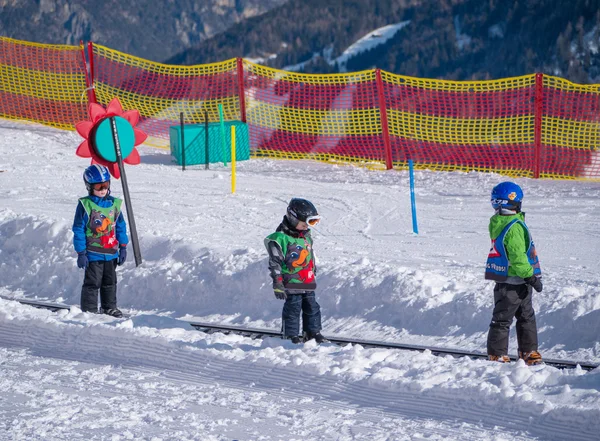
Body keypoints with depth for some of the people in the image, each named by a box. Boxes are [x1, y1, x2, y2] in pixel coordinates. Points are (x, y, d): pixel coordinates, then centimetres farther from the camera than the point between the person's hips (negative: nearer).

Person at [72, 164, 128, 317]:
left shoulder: (114, 204, 5)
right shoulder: (85, 205, -11)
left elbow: (121, 227, 12)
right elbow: (78, 230, -9)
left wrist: (123, 247, 9)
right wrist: (81, 253, -11)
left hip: (111, 253, 5)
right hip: (93, 253, -5)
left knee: (110, 281, 14)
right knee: (93, 282, -2)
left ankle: (109, 307, 26)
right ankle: (89, 309, 6)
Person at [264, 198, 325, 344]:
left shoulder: (306, 236, 11)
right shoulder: (280, 238, -15)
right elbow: (275, 262, -15)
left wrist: (314, 274, 30)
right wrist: (277, 284, -18)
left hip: (308, 283, 8)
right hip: (292, 282, -8)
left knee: (312, 308, 12)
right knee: (293, 309, -3)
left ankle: (313, 332, 23)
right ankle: (291, 336, 6)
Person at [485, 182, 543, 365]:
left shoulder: (496, 222, 7)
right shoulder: (514, 226, -23)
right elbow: (518, 256, -23)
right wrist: (531, 276, -16)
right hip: (513, 282, -9)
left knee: (526, 317, 18)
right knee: (503, 319, -1)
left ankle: (528, 351, 24)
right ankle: (497, 355, 5)